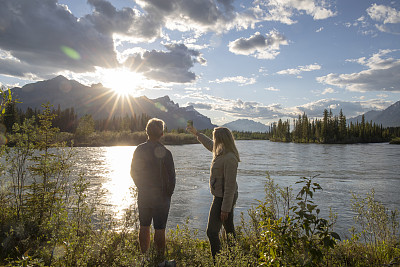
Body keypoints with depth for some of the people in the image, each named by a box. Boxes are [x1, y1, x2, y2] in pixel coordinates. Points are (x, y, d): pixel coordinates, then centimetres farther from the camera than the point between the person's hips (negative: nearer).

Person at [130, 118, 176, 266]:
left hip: (143, 195, 5)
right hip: (161, 197, -4)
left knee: (144, 227, 17)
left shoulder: (139, 150, -4)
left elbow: (133, 172, 6)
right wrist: (169, 193, 3)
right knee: (159, 229, 5)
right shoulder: (165, 152, -18)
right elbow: (171, 176, -13)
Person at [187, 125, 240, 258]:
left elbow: (230, 186, -26)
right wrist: (196, 133, 34)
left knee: (212, 232, -3)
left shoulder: (230, 159, -27)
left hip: (223, 198, -10)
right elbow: (209, 144, 25)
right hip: (221, 196, 10)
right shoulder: (221, 151, 1)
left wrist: (225, 208, -23)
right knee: (229, 229, 21)